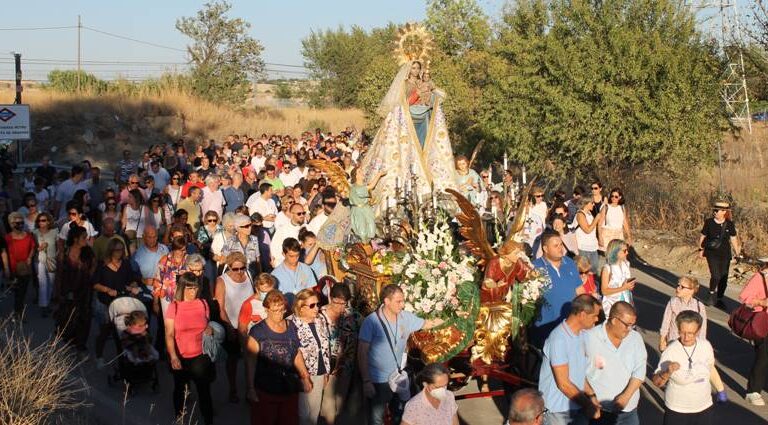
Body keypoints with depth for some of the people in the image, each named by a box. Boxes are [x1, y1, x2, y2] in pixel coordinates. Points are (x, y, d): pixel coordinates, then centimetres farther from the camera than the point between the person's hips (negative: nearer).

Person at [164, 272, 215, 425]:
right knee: (180, 391, 17)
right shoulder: (173, 307, -10)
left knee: (204, 391, 3)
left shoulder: (203, 304, -1)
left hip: (200, 356, 1)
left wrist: (210, 329, -10)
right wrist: (173, 356, -27)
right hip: (180, 358, -1)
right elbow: (169, 335, -13)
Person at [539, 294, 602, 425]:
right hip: (557, 410, -7)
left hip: (578, 406, 7)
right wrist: (588, 405, -13)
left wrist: (591, 395, -4)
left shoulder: (582, 334, 1)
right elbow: (563, 384, -21)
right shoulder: (558, 339, -24)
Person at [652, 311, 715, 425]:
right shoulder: (670, 351, -20)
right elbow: (657, 382, -16)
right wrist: (667, 373, -35)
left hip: (704, 408, 3)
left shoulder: (706, 345, -9)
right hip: (676, 411, -3)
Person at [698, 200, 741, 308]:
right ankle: (712, 295, 12)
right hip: (712, 253, -3)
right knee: (715, 276, -13)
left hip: (725, 254, 3)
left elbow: (733, 239, 9)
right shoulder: (709, 222, -5)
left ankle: (719, 298, 23)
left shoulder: (729, 224, 0)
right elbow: (703, 237, 5)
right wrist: (701, 249, 6)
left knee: (723, 278, 6)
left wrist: (737, 253, 9)